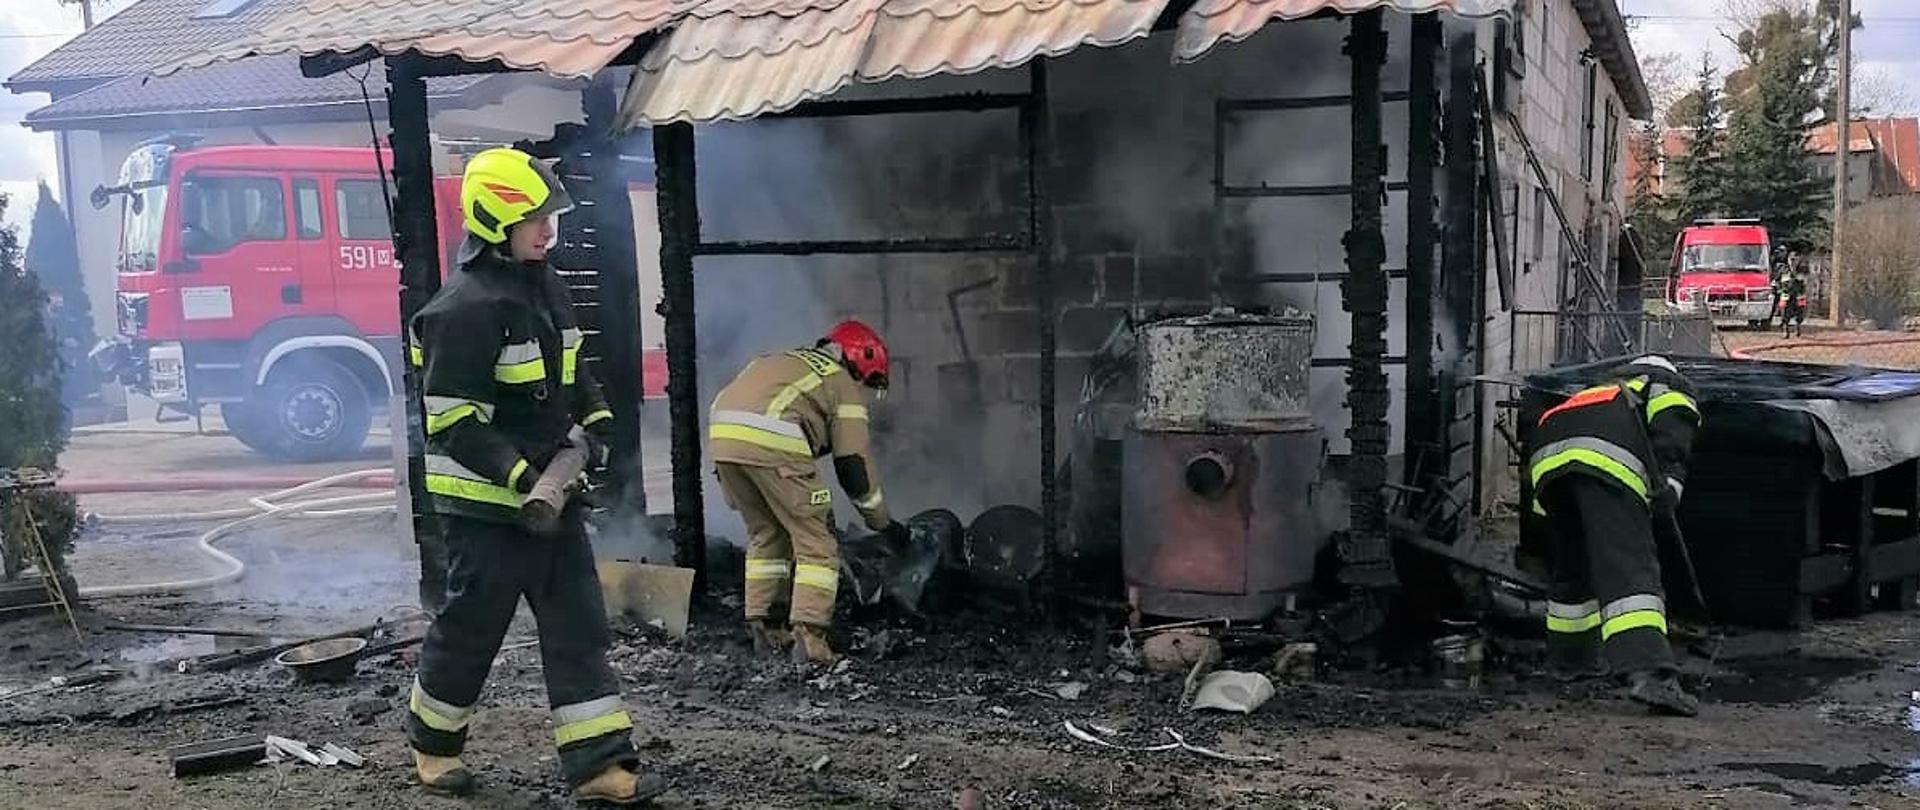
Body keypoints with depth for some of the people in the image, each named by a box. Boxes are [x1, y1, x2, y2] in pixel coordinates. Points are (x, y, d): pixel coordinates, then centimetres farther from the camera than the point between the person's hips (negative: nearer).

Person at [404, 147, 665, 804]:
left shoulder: (545, 287, 10)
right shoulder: (467, 307, -19)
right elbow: (452, 420, -21)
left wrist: (594, 421, 6)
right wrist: (519, 478, -25)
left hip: (550, 493, 8)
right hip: (487, 503, -8)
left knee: (579, 627, 5)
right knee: (472, 627, 7)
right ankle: (432, 742, 31)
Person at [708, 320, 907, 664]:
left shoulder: (784, 362, 35)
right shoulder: (844, 386, 15)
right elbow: (853, 465, 11)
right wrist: (883, 523, 21)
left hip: (720, 431, 7)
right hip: (772, 440, -7)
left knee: (764, 534, 24)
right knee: (816, 542, 5)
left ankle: (763, 627, 26)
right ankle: (808, 635, -3)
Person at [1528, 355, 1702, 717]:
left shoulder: (1607, 389, 48)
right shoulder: (1674, 390, 28)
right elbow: (1670, 436, 4)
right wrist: (1668, 485, -4)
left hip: (1546, 459, 7)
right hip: (1606, 456, -6)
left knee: (1573, 567, 24)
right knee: (1631, 569, -14)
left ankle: (1569, 658, 36)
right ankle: (1650, 673, -29)